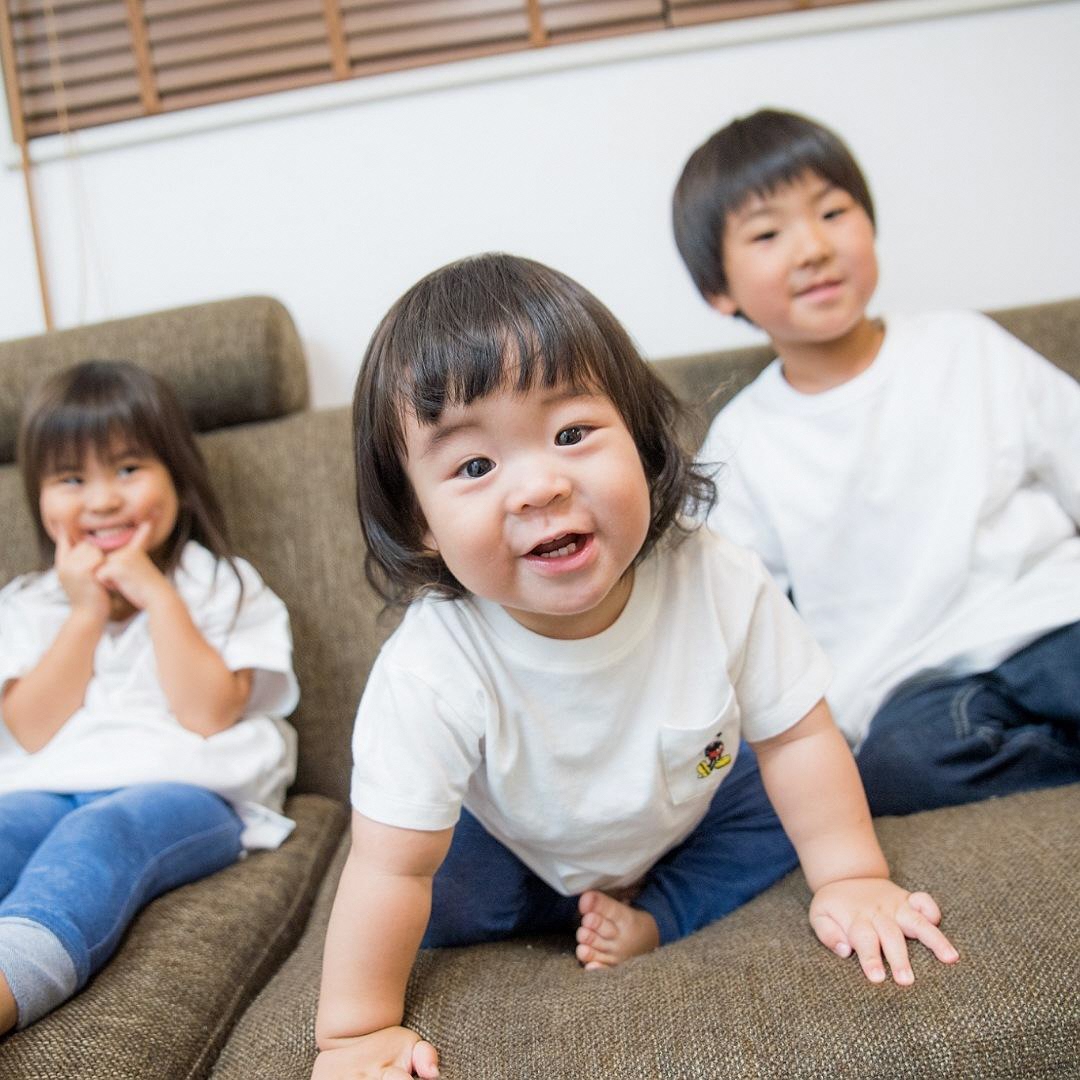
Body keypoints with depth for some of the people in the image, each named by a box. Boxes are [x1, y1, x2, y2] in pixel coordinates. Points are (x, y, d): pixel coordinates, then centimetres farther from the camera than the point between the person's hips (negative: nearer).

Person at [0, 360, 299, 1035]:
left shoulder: (219, 586, 11)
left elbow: (207, 712, -5)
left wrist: (155, 594, -6)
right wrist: (87, 612, -2)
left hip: (186, 789, -3)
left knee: (95, 836, -36)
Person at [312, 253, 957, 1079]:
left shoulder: (720, 584, -33)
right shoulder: (433, 672, -40)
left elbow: (794, 734, -17)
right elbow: (389, 869, -31)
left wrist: (851, 878, -14)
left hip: (690, 811, 2)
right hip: (517, 846, -1)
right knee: (437, 901, -19)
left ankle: (651, 920, -2)